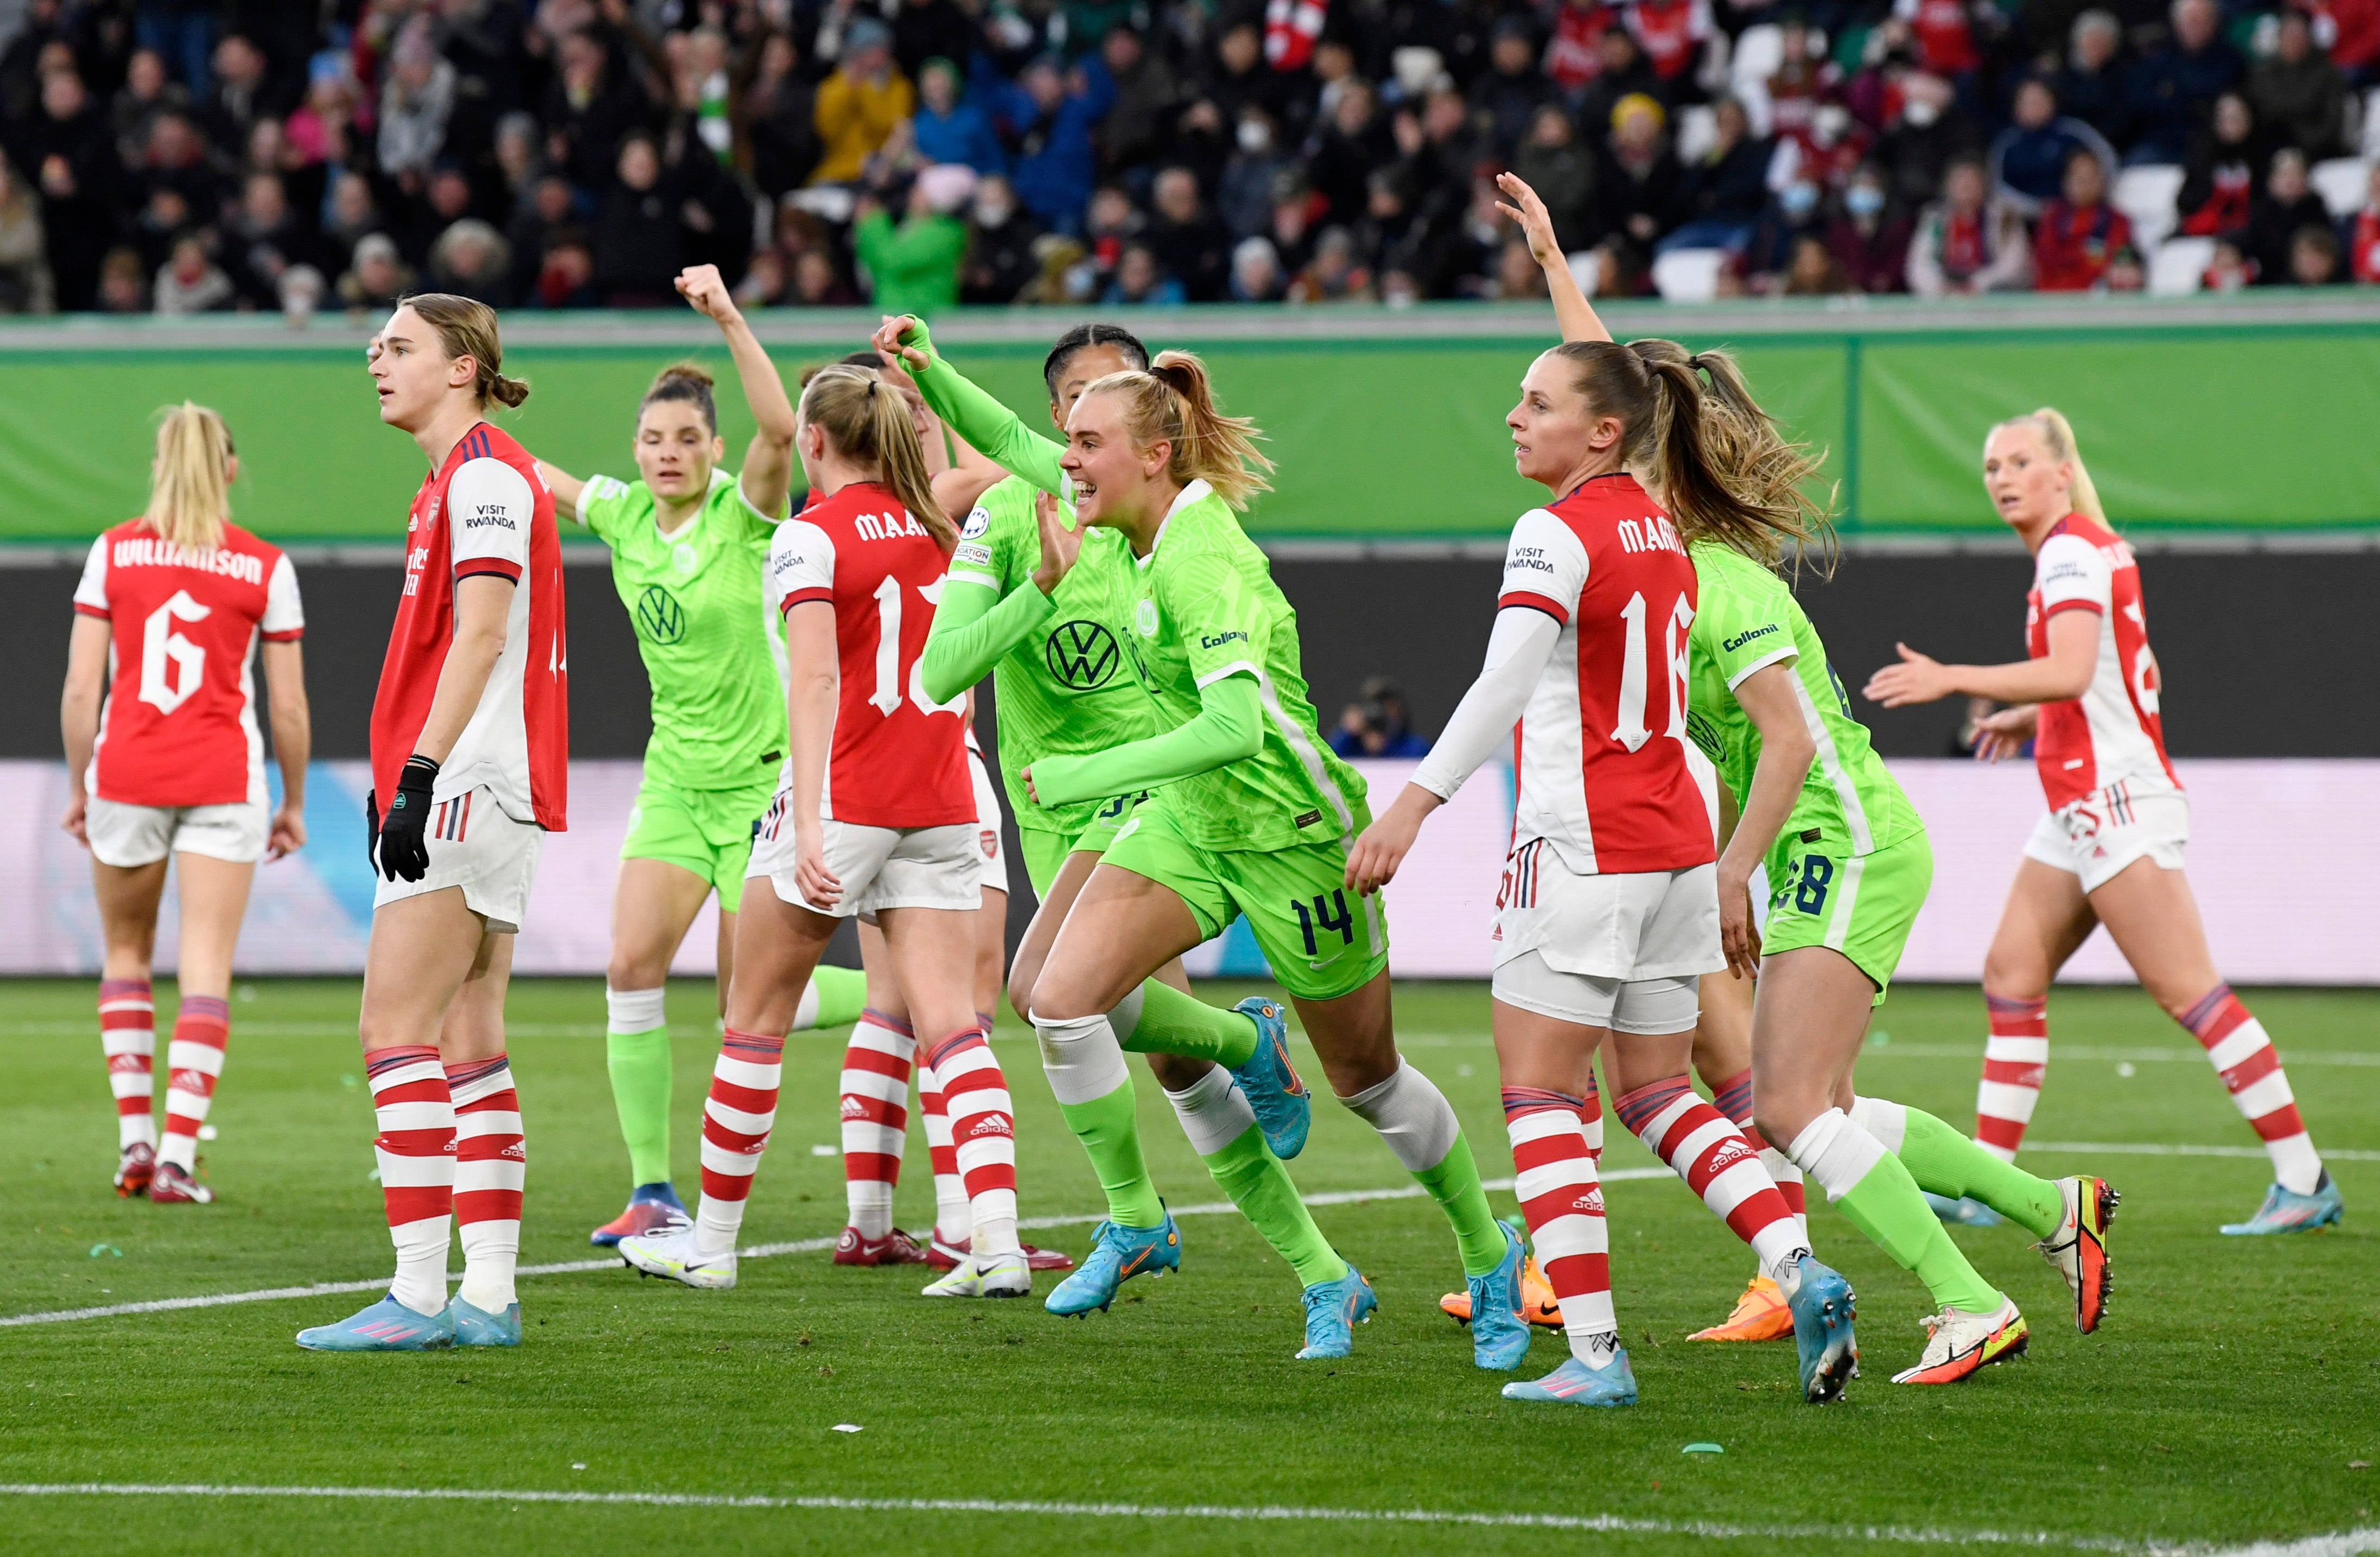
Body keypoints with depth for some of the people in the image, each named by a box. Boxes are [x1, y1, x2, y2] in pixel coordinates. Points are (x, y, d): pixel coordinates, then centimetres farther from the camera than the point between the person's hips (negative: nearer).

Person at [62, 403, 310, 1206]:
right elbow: (289, 706, 2)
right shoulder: (264, 566, 1)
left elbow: (81, 689, -2)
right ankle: (178, 1154, -9)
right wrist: (293, 802, 14)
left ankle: (134, 1138, 12)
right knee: (206, 967, 0)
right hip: (224, 778, -1)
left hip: (126, 771, 1)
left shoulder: (114, 552, 1)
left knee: (126, 953, 18)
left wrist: (77, 786, 9)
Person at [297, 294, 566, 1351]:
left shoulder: (485, 472, -10)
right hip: (482, 791, 10)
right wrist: (401, 777, 21)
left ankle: (419, 1294, -14)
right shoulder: (453, 480, 20)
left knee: (395, 1029, -12)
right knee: (467, 1043, 8)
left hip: (472, 785, -10)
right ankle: (488, 1295, 7)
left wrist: (419, 773, -22)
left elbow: (480, 637, -18)